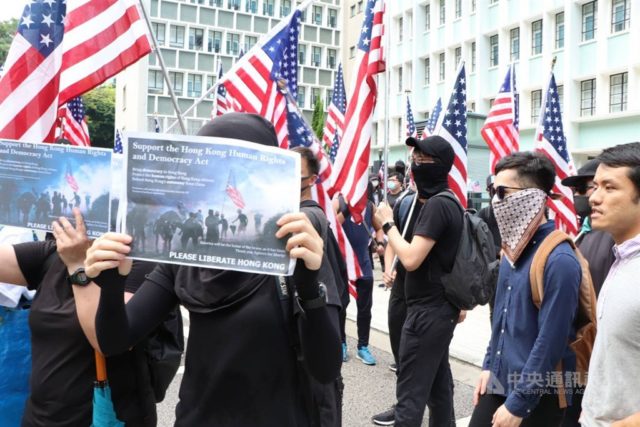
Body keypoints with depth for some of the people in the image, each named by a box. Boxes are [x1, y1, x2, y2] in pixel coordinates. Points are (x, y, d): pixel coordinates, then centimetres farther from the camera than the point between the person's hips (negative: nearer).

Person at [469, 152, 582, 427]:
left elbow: (550, 342, -22)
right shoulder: (513, 248, 5)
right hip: (499, 383, 7)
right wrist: (489, 366, 11)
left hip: (536, 398, -7)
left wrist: (517, 404, -18)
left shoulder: (559, 260, -22)